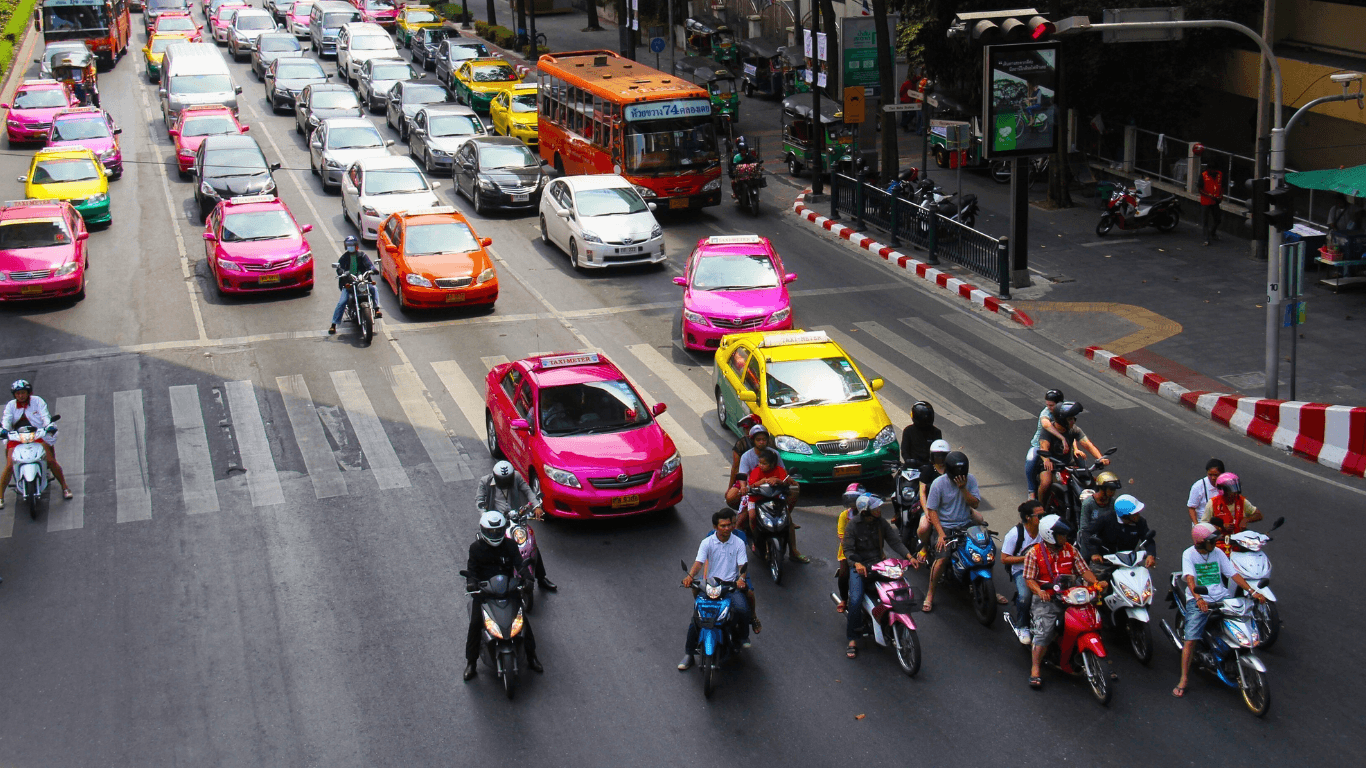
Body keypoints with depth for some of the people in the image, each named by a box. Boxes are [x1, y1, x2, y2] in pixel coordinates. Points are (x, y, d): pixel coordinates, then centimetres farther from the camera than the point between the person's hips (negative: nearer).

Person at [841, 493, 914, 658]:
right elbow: (848, 549, -12)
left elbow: (894, 541, 2)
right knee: (856, 600, -24)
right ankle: (852, 640, -11)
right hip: (859, 566, -4)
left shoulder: (881, 523, 5)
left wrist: (909, 556, -13)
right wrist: (857, 564, -31)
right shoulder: (853, 526, -6)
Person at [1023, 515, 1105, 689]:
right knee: (1044, 631, -21)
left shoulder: (1071, 550, 10)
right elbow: (1029, 579, -4)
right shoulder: (1034, 554, -1)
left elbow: (1083, 570, 8)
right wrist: (1039, 591, -23)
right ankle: (1035, 671, -15)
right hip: (1046, 599, -4)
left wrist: (1096, 582, -12)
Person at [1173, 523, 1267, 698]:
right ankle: (1184, 680, -9)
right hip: (1198, 601, -4)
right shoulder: (1189, 554, -2)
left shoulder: (1218, 553, 11)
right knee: (1190, 639, -17)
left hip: (1221, 597, 4)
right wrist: (1198, 598, -34)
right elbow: (1190, 578, -17)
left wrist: (1252, 591, -5)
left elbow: (1233, 574, 7)